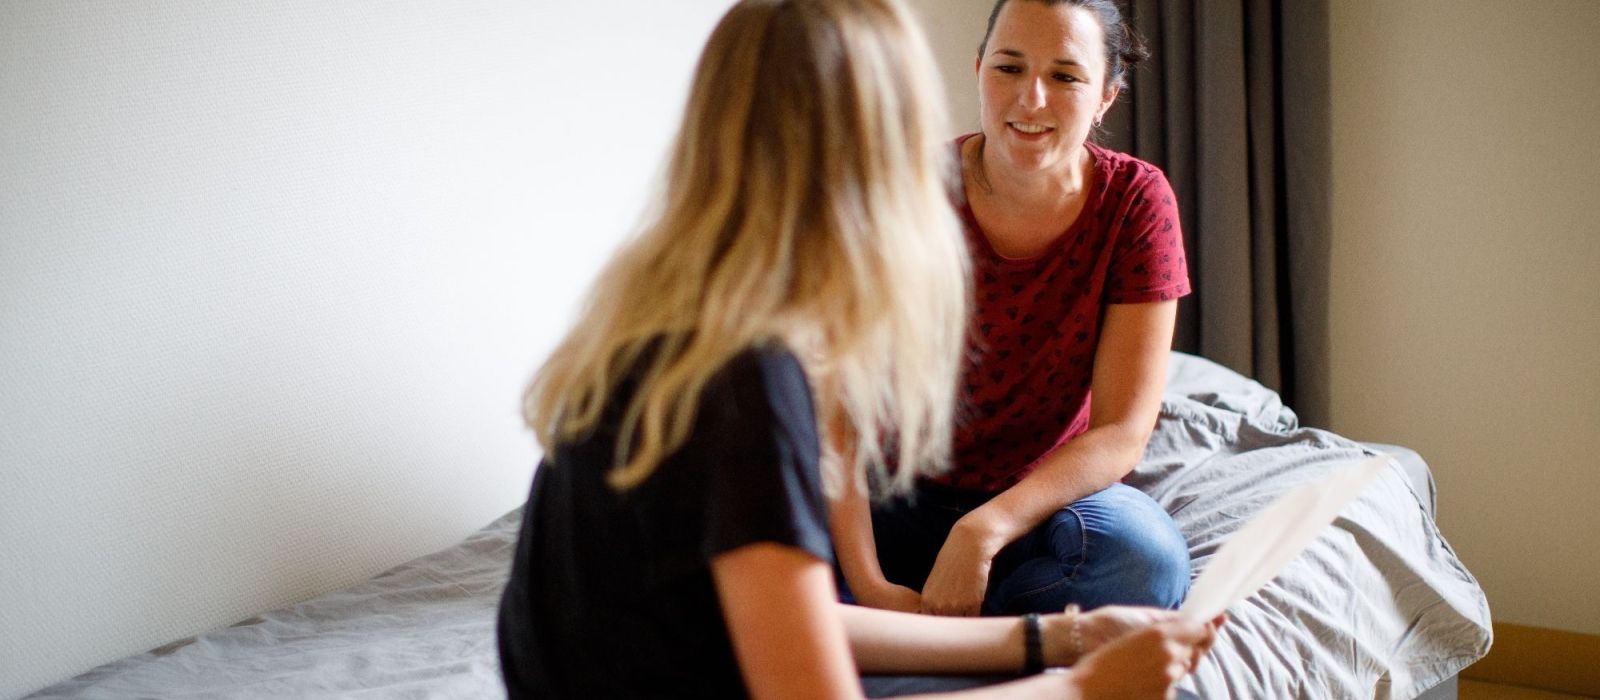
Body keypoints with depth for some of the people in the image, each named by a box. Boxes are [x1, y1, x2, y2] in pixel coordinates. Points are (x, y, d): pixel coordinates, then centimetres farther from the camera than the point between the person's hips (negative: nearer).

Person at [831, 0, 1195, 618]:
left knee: (1145, 555, -33)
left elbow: (1122, 433, -14)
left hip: (1048, 497, 2)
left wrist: (985, 529, -30)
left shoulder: (1135, 203, -11)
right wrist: (868, 583, -33)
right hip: (902, 494, -1)